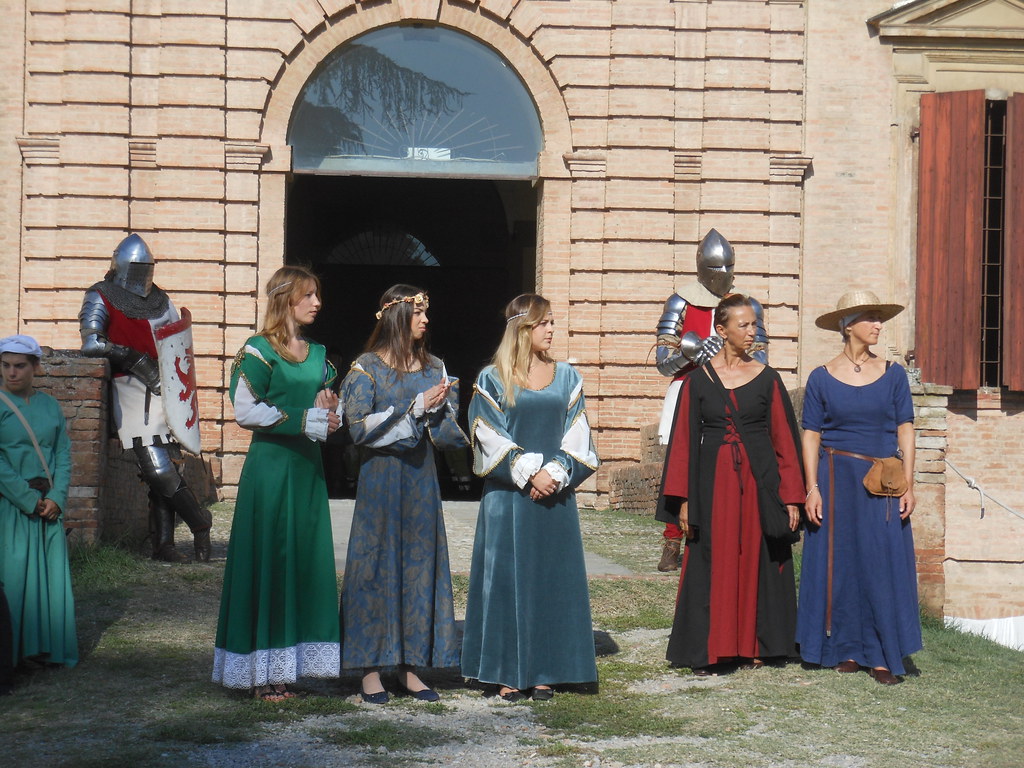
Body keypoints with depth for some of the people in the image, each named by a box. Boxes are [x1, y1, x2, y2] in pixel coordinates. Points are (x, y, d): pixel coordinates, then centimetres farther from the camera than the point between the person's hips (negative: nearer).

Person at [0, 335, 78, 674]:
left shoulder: (49, 405, 10)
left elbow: (63, 454, 8)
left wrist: (57, 499, -6)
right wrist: (29, 501, -13)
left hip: (49, 504, 5)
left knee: (51, 574, 7)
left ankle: (44, 647, 18)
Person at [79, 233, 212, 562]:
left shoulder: (160, 300, 18)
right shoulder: (101, 298, 1)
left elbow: (179, 342, 26)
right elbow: (91, 343, -13)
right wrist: (133, 358, -15)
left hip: (166, 388, 5)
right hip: (132, 390, -5)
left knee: (164, 470, 2)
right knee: (160, 470, -13)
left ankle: (163, 544, 5)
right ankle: (199, 521, 4)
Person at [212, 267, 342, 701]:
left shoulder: (317, 353, 16)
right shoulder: (259, 351, -6)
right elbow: (245, 411, -14)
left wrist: (329, 411, -1)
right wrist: (307, 419, -14)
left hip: (307, 468, 7)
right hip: (270, 466, -7)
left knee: (306, 562, 4)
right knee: (269, 562, -5)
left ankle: (288, 665, 10)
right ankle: (262, 672, 0)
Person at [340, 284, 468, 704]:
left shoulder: (434, 368, 10)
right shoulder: (367, 368, -4)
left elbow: (448, 429, 9)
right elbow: (360, 428, -13)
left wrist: (435, 408, -13)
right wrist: (417, 407, -13)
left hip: (421, 479, 5)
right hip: (380, 479, -5)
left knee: (421, 564, 4)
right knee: (376, 564, -2)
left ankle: (410, 665, 11)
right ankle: (371, 669, 4)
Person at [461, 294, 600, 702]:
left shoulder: (567, 377, 9)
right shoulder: (492, 379, 0)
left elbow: (576, 436, 5)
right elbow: (491, 437, -5)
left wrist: (555, 473, -10)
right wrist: (529, 474, -14)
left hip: (556, 494, 3)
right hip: (509, 495, -3)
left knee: (553, 578, 3)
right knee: (508, 579, -1)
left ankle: (543, 671, 10)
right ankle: (508, 673, 5)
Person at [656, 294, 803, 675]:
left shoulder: (766, 379, 4)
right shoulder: (698, 380, 2)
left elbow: (784, 441, 4)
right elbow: (684, 440, 2)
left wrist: (791, 497, -1)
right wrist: (684, 500, -4)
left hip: (760, 481, 1)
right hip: (713, 482, -1)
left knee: (756, 562, 5)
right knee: (713, 565, 1)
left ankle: (754, 645, 16)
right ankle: (709, 650, 8)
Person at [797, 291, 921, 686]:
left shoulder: (893, 375, 5)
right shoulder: (822, 378, 1)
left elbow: (905, 430, 4)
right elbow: (810, 436, 1)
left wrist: (908, 485, -3)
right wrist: (812, 488, -8)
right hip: (836, 478, 0)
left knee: (883, 564, -3)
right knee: (839, 564, 3)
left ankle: (881, 656, 2)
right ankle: (847, 649, 14)